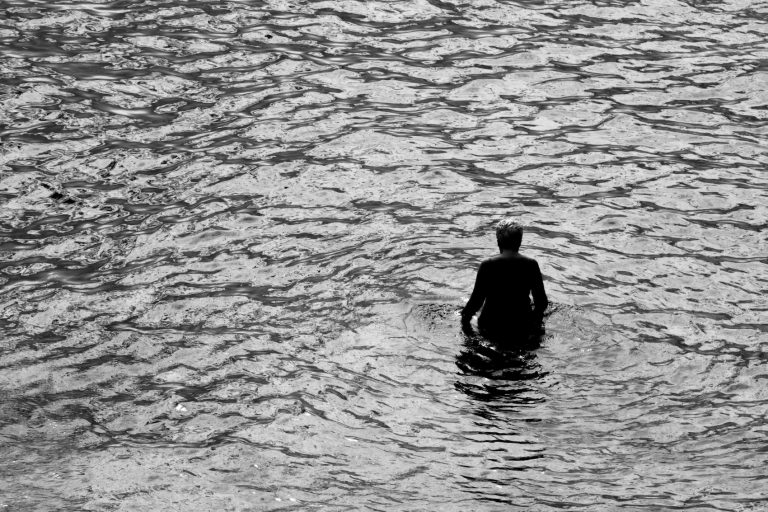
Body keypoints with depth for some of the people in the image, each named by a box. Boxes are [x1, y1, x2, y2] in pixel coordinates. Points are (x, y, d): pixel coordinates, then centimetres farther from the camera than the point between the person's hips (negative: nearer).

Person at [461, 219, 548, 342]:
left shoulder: (487, 266, -11)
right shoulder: (531, 265, -5)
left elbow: (476, 301, -10)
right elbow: (542, 302, 0)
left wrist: (464, 317, 8)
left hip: (492, 330, -1)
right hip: (523, 330, 1)